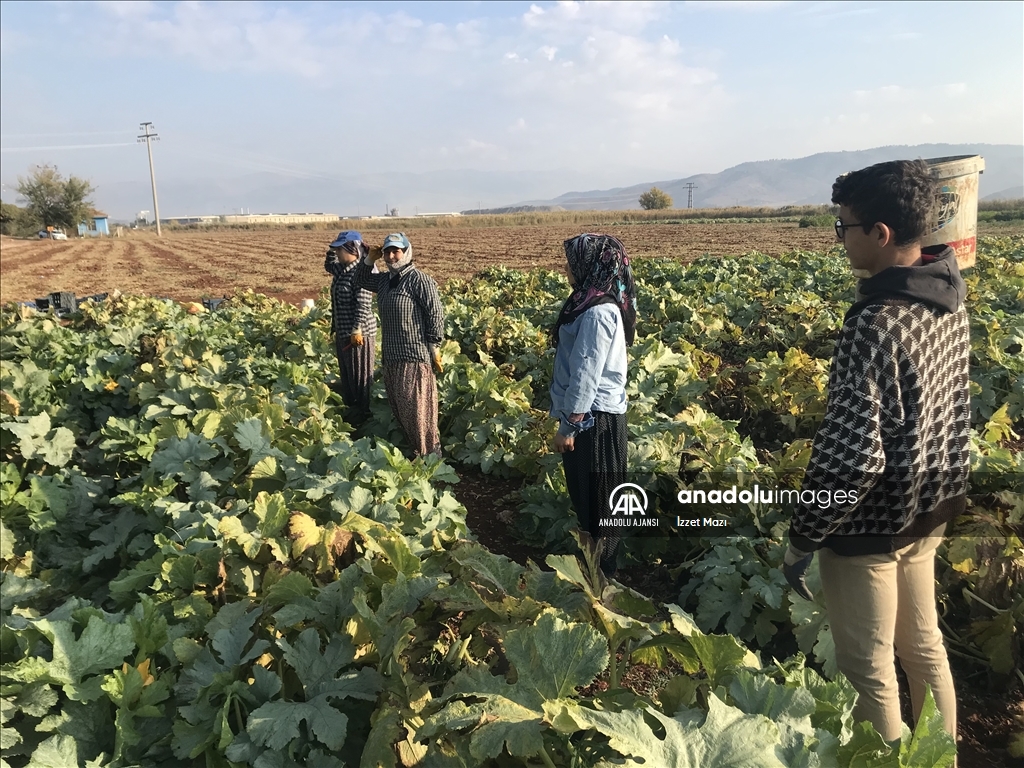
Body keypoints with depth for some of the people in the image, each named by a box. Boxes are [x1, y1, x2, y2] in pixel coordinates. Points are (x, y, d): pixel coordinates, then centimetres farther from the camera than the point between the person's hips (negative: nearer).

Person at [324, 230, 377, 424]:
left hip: (358, 333, -10)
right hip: (342, 332, 10)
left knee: (360, 378, 0)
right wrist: (331, 251, 14)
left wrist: (357, 330, -26)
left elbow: (363, 305, -24)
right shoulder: (342, 269, 9)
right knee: (346, 376, 18)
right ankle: (351, 411, 31)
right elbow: (328, 266, 32)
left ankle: (363, 417, 11)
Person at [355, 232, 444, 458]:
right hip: (391, 354, 9)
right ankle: (412, 447, 27)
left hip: (415, 354, -9)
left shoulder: (419, 279, -12)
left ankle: (430, 454, 1)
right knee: (397, 405, 14)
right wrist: (368, 259, 11)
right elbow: (361, 280, 29)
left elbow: (436, 313, -13)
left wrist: (434, 346, -13)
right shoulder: (384, 280, 13)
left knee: (416, 406, -9)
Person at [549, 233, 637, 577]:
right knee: (584, 494, 19)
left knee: (595, 500, 3)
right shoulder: (593, 301, 10)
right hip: (591, 413, 10)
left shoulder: (597, 312, -21)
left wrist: (569, 425, -19)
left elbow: (586, 375, -23)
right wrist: (569, 418, 20)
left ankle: (600, 572, 17)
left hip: (594, 417, -10)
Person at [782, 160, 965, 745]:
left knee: (869, 671, 10)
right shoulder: (950, 297, -1)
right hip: (930, 512, 9)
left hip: (871, 524, -8)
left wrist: (803, 538, -17)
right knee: (924, 647, 25)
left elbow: (852, 456, -28)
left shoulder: (876, 324, -28)